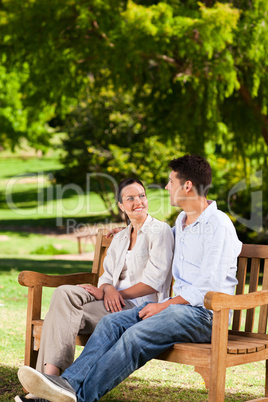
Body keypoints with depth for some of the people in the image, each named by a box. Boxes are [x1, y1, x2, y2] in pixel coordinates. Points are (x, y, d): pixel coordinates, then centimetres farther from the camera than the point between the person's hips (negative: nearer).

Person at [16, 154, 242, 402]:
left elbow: (210, 286, -18)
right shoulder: (182, 221, 18)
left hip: (205, 314, -8)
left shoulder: (219, 226, -11)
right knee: (112, 323, -14)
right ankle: (70, 381, -30)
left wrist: (165, 305, -16)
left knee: (136, 336, -30)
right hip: (177, 305, 8)